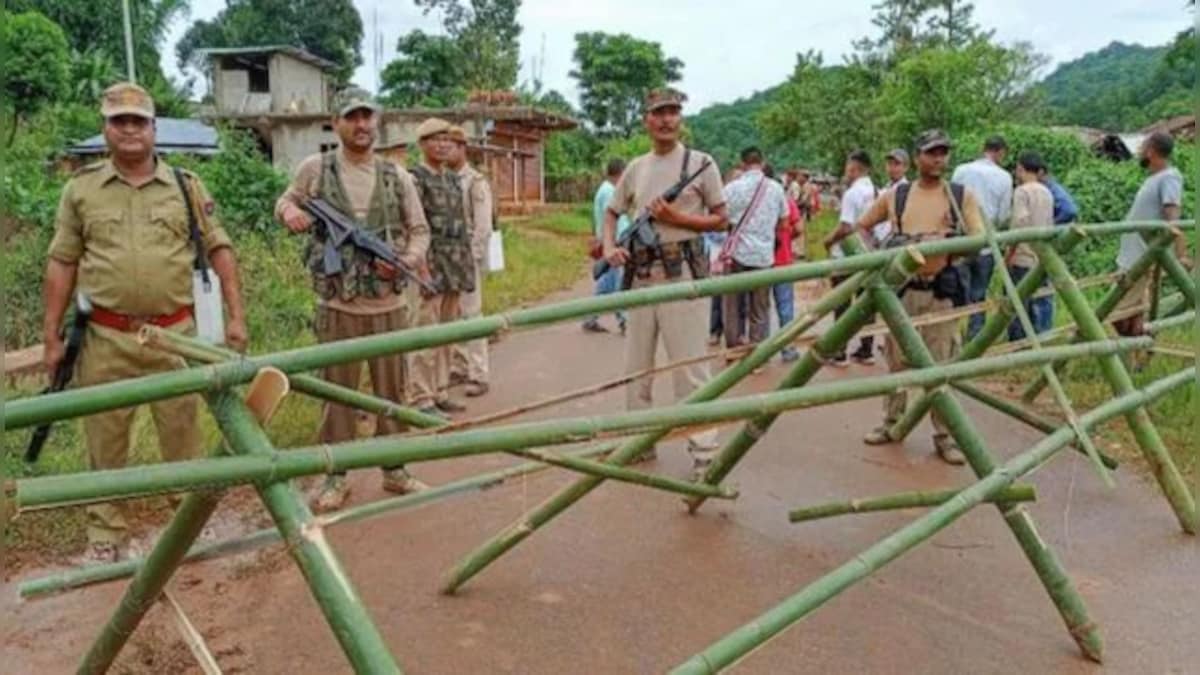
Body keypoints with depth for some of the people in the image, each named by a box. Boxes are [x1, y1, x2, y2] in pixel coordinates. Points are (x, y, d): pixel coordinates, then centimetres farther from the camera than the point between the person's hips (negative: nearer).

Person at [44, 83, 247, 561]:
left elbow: (219, 250, 4)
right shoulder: (81, 189, 4)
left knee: (182, 433, 9)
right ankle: (105, 533, 24)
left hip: (174, 333, 0)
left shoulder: (186, 186, 4)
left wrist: (236, 317, -3)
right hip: (105, 339, 1)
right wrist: (52, 337, 4)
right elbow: (61, 264, 6)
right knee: (105, 440, 10)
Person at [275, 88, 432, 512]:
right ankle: (336, 476, 20)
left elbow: (419, 231, 9)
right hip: (338, 306, -2)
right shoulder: (315, 168, 0)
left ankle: (394, 469, 26)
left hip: (390, 305, 2)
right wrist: (289, 211, -9)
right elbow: (285, 201, 15)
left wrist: (406, 261, -11)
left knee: (392, 391, 11)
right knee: (338, 393, 6)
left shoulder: (396, 176, 5)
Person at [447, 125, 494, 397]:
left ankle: (478, 375, 0)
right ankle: (458, 368, 20)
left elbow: (483, 226, -11)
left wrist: (473, 259, -16)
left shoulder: (476, 182, -6)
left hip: (467, 257, -6)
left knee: (471, 314, -5)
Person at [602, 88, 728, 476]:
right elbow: (612, 213, 20)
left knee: (689, 365, -6)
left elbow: (721, 220, 1)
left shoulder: (701, 163, 0)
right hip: (641, 275, 6)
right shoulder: (635, 168, 13)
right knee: (635, 365, 12)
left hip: (682, 273, -5)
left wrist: (676, 218, -13)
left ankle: (705, 452, 1)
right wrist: (610, 247, 1)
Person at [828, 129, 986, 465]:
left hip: (942, 291, -1)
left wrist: (951, 243, -20)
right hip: (901, 288, 1)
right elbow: (861, 226, 15)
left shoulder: (962, 196, 4)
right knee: (896, 360, 9)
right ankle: (891, 424, 23)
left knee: (941, 365, 1)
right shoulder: (895, 196, 7)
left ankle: (944, 435, 11)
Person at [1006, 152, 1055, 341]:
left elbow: (1020, 223, -17)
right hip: (1045, 258, 6)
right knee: (1042, 305, 9)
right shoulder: (1047, 192, 13)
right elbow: (1049, 224, 14)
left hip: (1024, 258, -6)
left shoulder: (1022, 191, -8)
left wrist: (1009, 253, -12)